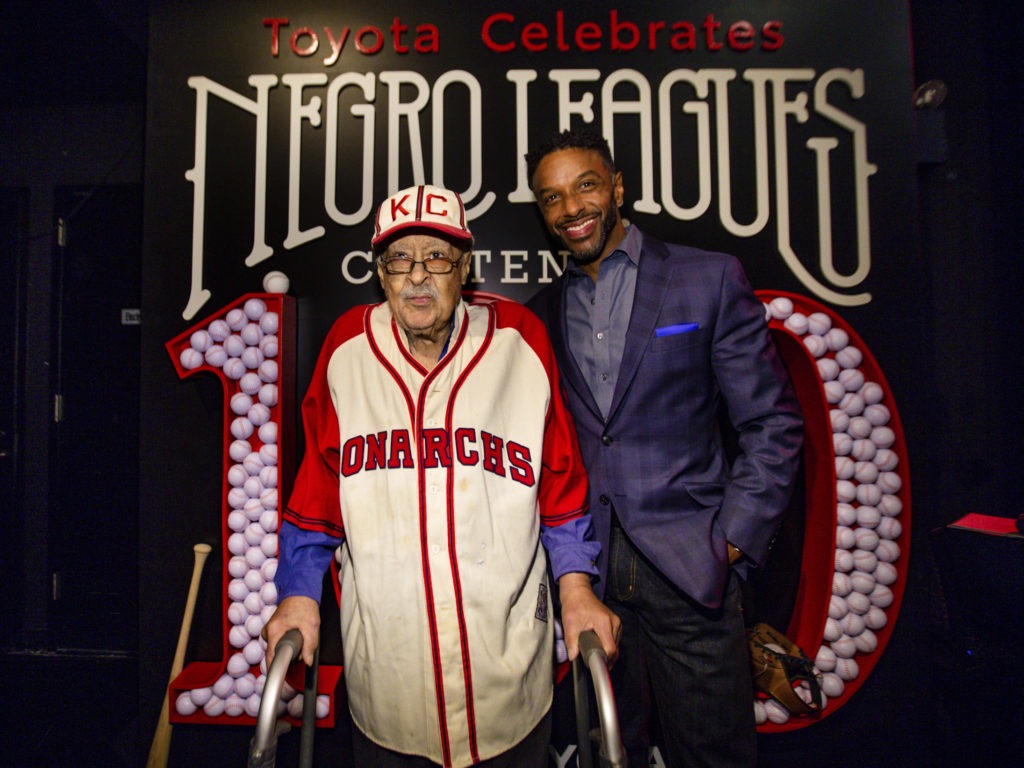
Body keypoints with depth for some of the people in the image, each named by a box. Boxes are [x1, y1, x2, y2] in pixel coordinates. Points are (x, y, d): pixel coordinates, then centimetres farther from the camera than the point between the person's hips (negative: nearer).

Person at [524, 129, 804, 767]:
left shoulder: (710, 279, -2)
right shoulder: (543, 312, 9)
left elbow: (773, 423, -2)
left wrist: (731, 541, -7)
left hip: (689, 569, -2)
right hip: (588, 571, 3)